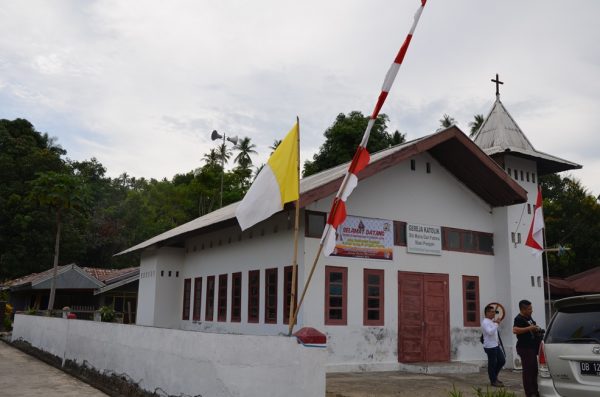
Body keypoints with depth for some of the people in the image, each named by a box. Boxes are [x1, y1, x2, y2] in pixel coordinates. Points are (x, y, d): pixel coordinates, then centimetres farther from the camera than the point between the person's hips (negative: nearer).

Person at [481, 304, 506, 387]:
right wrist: (496, 324, -30)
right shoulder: (485, 322, -16)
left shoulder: (491, 321, 16)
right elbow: (490, 332, -31)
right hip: (490, 347, -10)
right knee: (492, 364, -1)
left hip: (496, 345, 10)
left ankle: (494, 376, 28)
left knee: (502, 361, 13)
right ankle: (493, 381, 9)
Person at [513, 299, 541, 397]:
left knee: (534, 370, 16)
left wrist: (536, 329, 12)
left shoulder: (528, 317, 15)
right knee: (528, 371, -7)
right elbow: (515, 330, -31)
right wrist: (530, 328, -30)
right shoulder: (519, 319, -15)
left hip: (532, 347, 10)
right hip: (525, 348, -10)